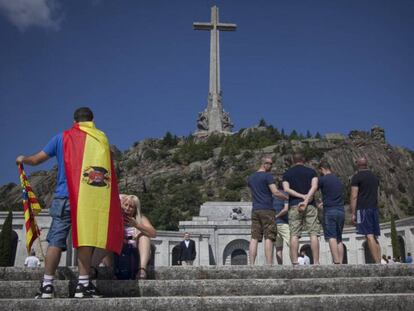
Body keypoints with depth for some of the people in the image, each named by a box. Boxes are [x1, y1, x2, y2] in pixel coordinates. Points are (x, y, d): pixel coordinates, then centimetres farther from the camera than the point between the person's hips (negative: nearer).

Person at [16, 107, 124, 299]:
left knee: (56, 240, 3)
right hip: (90, 198, 0)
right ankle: (83, 285, -3)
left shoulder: (63, 137, 10)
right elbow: (107, 170, 12)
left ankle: (47, 286, 2)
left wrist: (23, 160, 35)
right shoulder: (102, 139, 10)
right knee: (85, 239, -1)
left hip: (65, 196, 0)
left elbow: (36, 160, 15)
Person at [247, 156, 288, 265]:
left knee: (254, 238, 2)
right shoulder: (267, 176, -4)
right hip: (267, 210, -6)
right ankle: (269, 264, -10)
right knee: (268, 238, -7)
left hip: (255, 210, 6)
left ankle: (252, 264, -4)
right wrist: (288, 198, 0)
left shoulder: (250, 178, 18)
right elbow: (275, 192, -11)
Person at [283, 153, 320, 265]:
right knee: (313, 234, -1)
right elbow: (314, 186, -6)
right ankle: (316, 262, -5)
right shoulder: (311, 171, 11)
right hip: (310, 205, 0)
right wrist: (306, 200, -14)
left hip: (294, 205, 0)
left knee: (294, 235, -2)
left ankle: (294, 262, -7)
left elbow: (286, 189, -3)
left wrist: (302, 196, -6)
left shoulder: (287, 173, 12)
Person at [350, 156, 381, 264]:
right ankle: (379, 262, 3)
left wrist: (353, 213, -8)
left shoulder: (357, 177, -4)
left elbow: (354, 196, -9)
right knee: (375, 237, 8)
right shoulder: (375, 177, 18)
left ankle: (377, 262, -18)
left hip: (363, 209, -7)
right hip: (374, 209, 7)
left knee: (369, 236, -11)